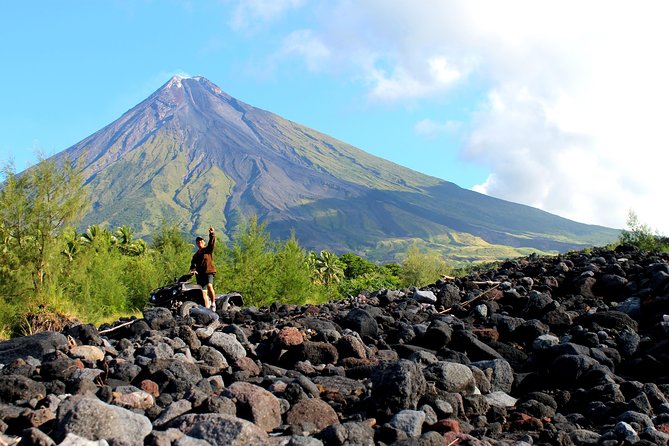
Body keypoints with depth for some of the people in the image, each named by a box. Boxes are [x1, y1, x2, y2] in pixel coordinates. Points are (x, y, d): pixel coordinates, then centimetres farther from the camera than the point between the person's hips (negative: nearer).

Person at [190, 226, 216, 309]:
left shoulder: (208, 249, 10)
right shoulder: (196, 255, 24)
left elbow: (212, 242, -10)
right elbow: (193, 263, 9)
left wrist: (212, 234, -28)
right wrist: (193, 269, -13)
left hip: (209, 272, -5)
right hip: (200, 274, 5)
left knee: (209, 286, -29)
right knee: (204, 293, 2)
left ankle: (213, 303, -19)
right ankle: (207, 308, 6)